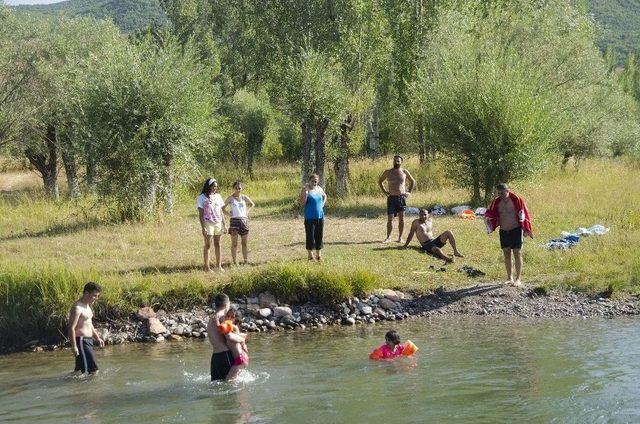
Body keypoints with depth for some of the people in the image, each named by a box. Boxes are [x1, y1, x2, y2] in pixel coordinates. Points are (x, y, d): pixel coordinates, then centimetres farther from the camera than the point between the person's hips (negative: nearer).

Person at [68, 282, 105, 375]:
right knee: (93, 370, -13)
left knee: (80, 369, 14)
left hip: (88, 340, 10)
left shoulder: (87, 306, 15)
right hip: (81, 340, -10)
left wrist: (97, 338, 26)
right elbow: (71, 328, -21)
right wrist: (74, 346, -24)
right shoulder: (77, 308, -17)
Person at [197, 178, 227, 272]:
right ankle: (207, 267, 1)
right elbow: (200, 214, -7)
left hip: (218, 223, 5)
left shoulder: (218, 196, 11)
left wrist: (224, 225, 12)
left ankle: (219, 265, 15)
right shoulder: (202, 198, -5)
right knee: (208, 245, -2)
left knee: (218, 245, 8)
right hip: (208, 223, -5)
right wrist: (203, 228, -14)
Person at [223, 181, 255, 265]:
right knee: (234, 243, -1)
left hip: (244, 220, 3)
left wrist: (247, 211, 12)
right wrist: (229, 214, -6)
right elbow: (222, 208, 3)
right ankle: (234, 262, 2)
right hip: (234, 220, -3)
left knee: (244, 243, 5)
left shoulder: (244, 197, 8)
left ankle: (245, 261, 11)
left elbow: (252, 204, 25)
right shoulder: (230, 198, -1)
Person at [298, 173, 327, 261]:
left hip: (320, 216, 5)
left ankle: (318, 255, 19)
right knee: (310, 236, -2)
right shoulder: (305, 190, -9)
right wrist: (305, 193, -23)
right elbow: (302, 204, -14)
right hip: (310, 217, -5)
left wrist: (322, 205, 10)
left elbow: (324, 196, 27)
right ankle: (310, 255, 8)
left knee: (319, 236, 9)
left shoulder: (319, 189, 6)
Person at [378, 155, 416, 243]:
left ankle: (400, 237, 8)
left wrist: (409, 192, 8)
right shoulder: (388, 172, 3)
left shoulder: (404, 172, 5)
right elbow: (380, 181, 17)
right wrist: (385, 191, 5)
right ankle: (388, 237, 2)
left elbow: (413, 181, 19)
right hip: (391, 198, -1)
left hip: (401, 197, 1)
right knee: (390, 218, -5)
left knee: (401, 218, 2)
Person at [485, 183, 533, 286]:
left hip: (516, 230, -5)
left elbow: (524, 214, -9)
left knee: (517, 254, -3)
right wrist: (487, 219, -15)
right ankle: (509, 278, 19)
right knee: (506, 254, 10)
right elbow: (491, 213, 9)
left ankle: (517, 279, 3)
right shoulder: (496, 202, 1)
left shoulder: (517, 200, -12)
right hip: (503, 231, 5)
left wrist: (526, 230, -10)